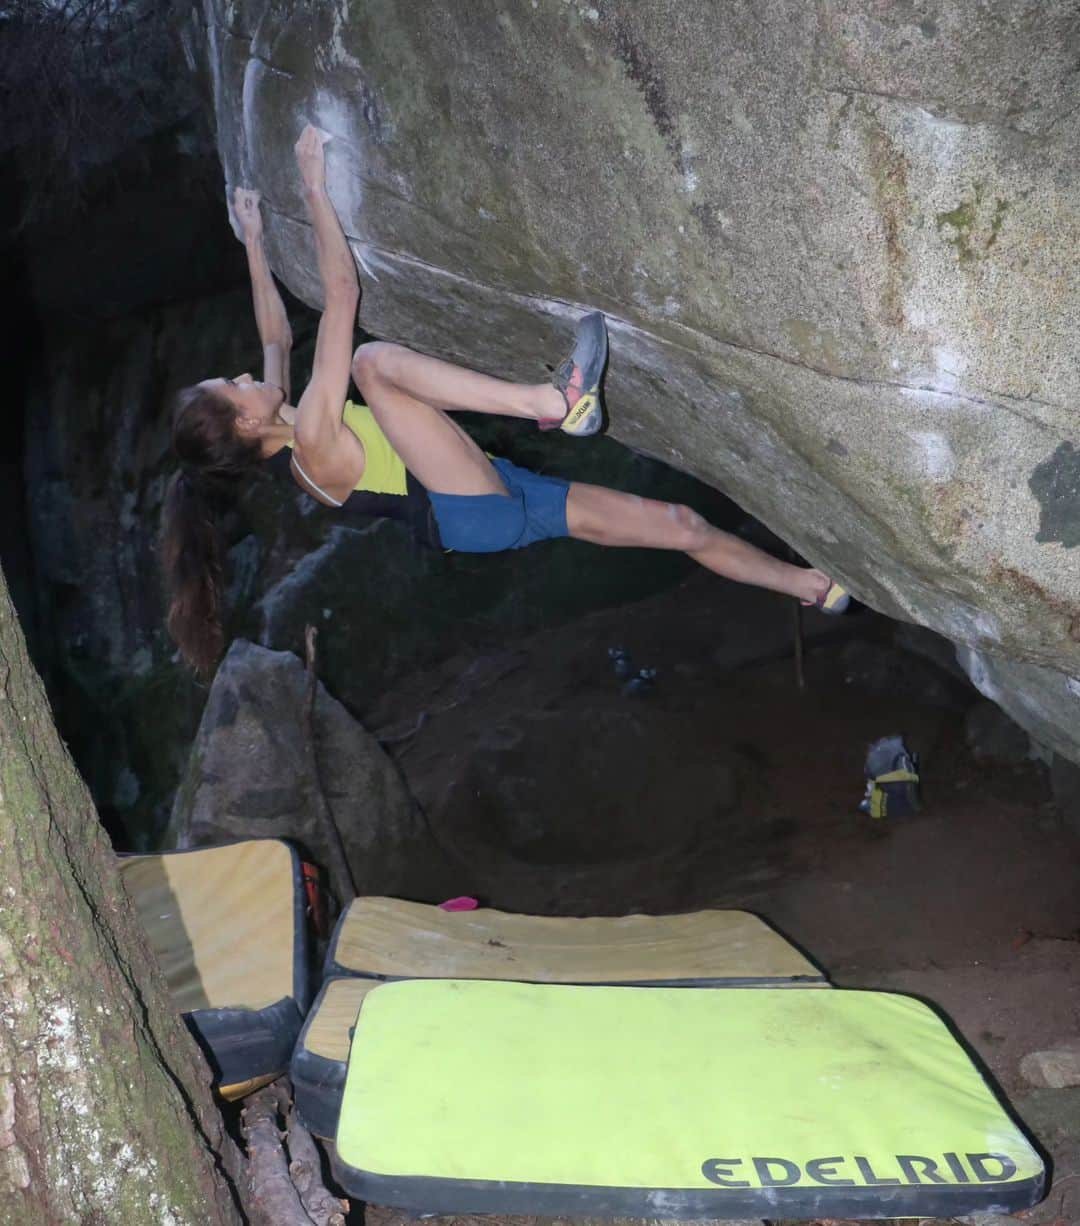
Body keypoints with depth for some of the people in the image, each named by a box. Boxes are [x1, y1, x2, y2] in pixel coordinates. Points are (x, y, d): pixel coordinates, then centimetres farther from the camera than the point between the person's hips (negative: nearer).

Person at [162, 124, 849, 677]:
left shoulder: (282, 446, 10)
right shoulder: (313, 443, -15)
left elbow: (277, 336, 23)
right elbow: (342, 294, -17)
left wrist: (253, 241, 25)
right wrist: (315, 188, -10)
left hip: (499, 502, 10)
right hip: (477, 513, -10)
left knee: (681, 524, 9)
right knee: (373, 359, -23)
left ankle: (813, 584, 21)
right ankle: (553, 403, -32)